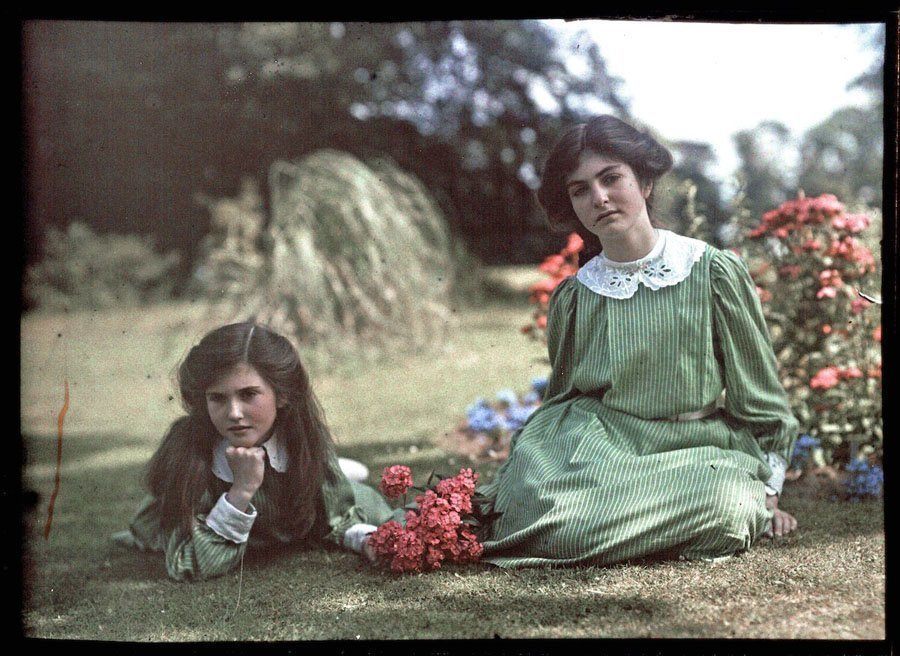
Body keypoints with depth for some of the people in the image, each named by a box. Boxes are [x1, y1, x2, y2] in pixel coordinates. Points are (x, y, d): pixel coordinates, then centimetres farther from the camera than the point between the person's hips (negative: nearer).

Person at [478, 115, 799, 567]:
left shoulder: (716, 273, -3)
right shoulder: (572, 298, 4)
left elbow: (759, 398, 3)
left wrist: (768, 493, 0)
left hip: (700, 453, 0)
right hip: (599, 447, 0)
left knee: (729, 497, -34)